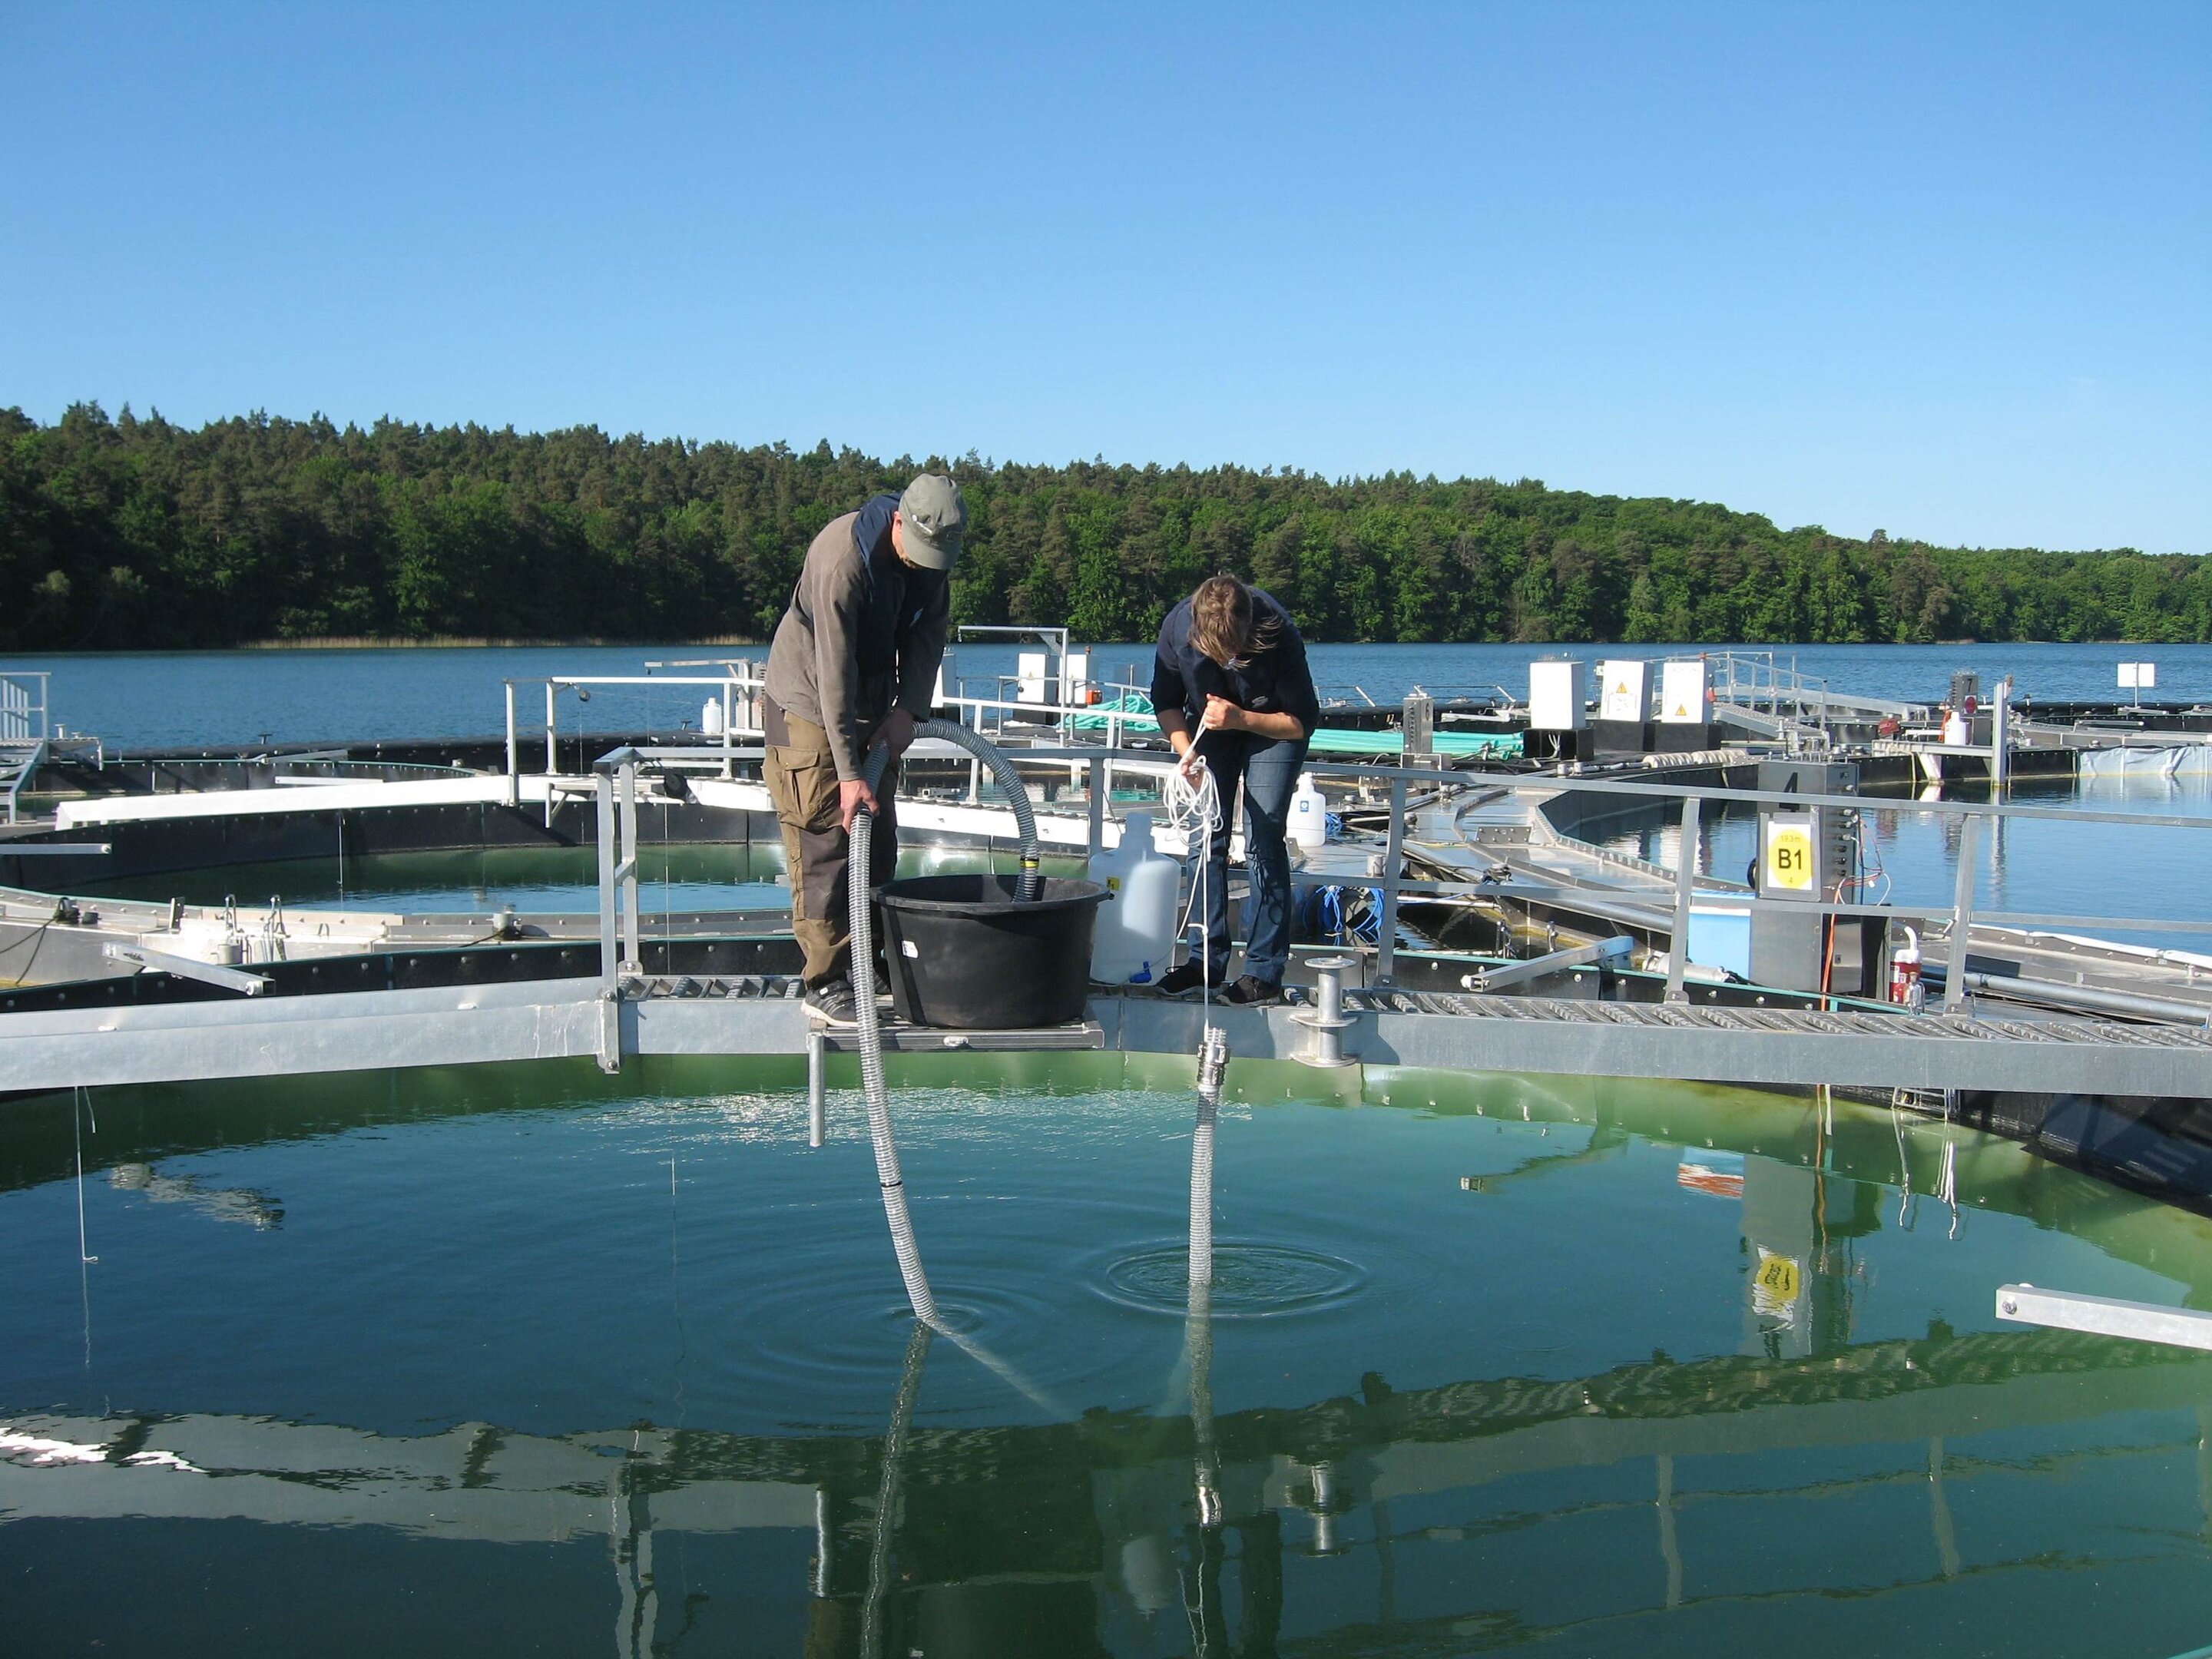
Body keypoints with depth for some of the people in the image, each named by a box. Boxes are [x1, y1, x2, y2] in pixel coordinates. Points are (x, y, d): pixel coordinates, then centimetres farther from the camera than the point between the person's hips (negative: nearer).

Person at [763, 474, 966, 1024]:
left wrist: (909, 709, -12)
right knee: (823, 849, -8)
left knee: (878, 844, 9)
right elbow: (834, 672, -31)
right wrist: (849, 772, -31)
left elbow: (928, 634, 3)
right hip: (809, 710, -7)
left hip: (873, 712, 7)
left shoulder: (931, 554, -7)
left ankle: (866, 967, 19)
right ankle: (825, 984, -3)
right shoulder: (842, 557, -30)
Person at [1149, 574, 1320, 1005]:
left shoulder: (1279, 635, -35)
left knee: (1263, 843, -11)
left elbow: (1303, 722, -23)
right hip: (1209, 727, 3)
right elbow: (1166, 703, -8)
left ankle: (1265, 969, -6)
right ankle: (1209, 959, 7)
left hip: (1273, 729, -3)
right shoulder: (1177, 629, -27)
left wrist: (1241, 719, -35)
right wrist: (1186, 752, -24)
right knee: (1207, 839, -1)